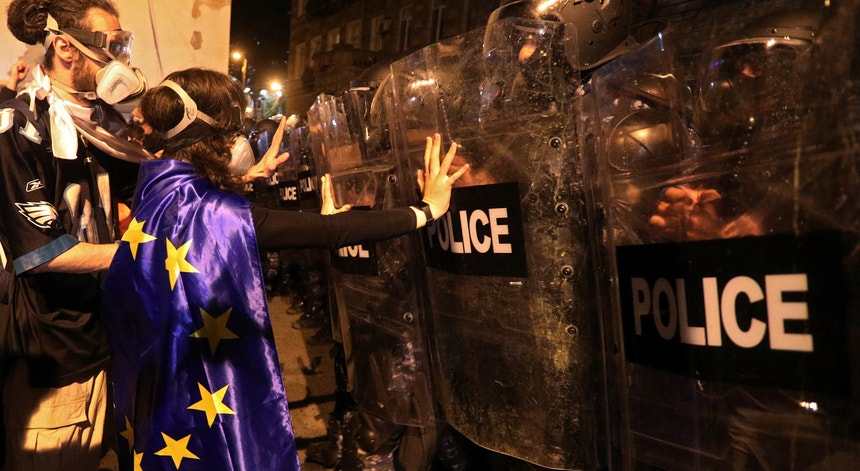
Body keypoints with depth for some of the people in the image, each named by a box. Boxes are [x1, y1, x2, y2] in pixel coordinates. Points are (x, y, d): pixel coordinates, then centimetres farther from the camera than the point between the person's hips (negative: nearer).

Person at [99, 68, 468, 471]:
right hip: (204, 388, -9)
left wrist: (246, 178, 36)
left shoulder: (157, 187, -1)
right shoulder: (212, 212, -28)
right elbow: (328, 231, -30)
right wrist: (426, 209, -23)